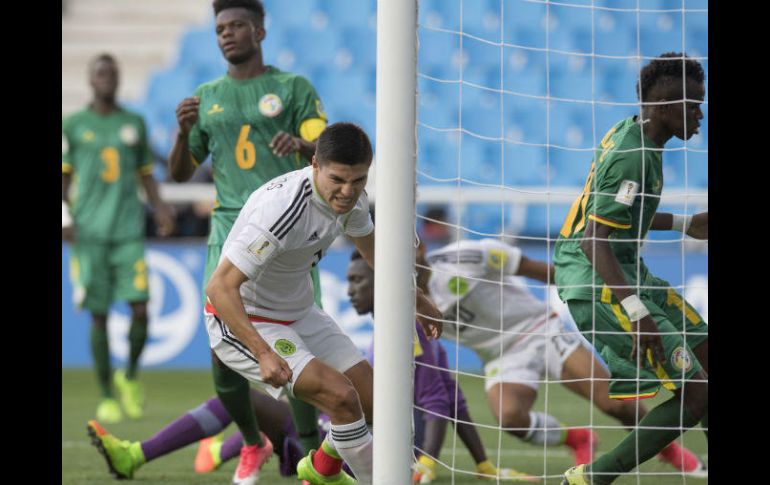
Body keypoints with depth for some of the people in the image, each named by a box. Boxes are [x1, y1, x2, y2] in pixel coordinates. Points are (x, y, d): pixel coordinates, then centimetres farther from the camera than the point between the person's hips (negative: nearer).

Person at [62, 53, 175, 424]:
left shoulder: (134, 124, 13)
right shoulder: (73, 125, 7)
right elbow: (64, 177, 8)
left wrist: (159, 207, 2)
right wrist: (65, 214, -7)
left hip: (129, 231, 1)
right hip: (90, 235, -1)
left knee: (140, 308, -9)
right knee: (99, 316, 0)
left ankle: (131, 376, 17)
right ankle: (107, 396, 8)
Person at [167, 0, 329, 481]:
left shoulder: (294, 87, 7)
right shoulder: (206, 98, 17)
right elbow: (180, 173, 19)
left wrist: (301, 143, -25)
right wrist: (183, 132, -1)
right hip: (231, 229, 3)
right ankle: (253, 443, 15)